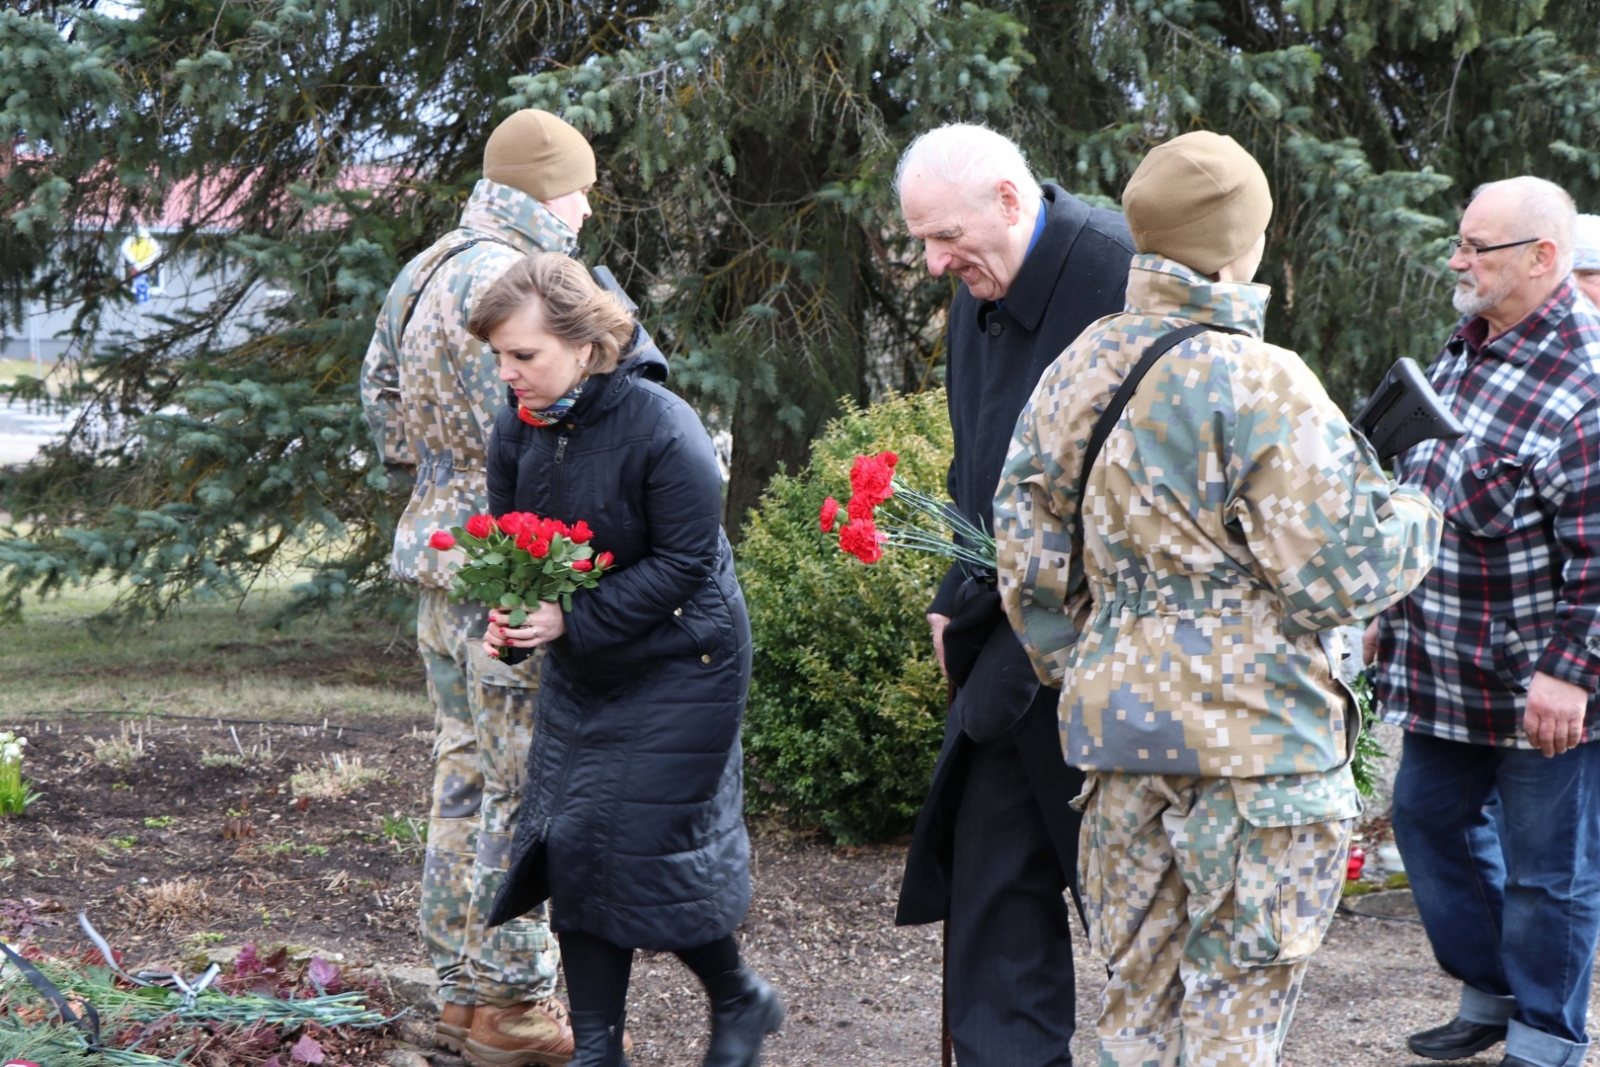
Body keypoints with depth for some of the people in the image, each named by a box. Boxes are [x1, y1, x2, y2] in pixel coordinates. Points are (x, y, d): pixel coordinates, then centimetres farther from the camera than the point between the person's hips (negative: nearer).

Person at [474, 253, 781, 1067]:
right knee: (572, 846, 5)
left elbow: (683, 561, -22)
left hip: (677, 670, -7)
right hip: (578, 675, 7)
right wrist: (505, 608, -15)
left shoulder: (663, 432, -24)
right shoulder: (520, 427, -4)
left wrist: (572, 619, -27)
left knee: (647, 846, -5)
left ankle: (740, 1002, 21)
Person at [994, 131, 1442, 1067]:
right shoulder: (1261, 384, -15)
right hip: (1253, 736, -7)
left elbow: (1029, 557, 12)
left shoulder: (1078, 373, 7)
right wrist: (1415, 506, 4)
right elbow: (1338, 569, -15)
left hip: (1118, 717, 7)